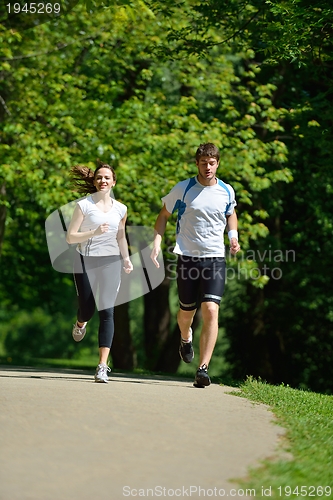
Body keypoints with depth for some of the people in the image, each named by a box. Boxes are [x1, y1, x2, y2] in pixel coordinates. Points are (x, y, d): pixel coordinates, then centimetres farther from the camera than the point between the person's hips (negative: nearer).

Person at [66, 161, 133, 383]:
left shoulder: (120, 209, 7)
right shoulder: (84, 205, -4)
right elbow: (70, 237, -8)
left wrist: (127, 258, 13)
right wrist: (94, 233, -21)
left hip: (110, 262, 2)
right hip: (86, 261, -2)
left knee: (107, 311, -10)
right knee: (88, 309, 3)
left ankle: (103, 366, -12)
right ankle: (80, 324, 45)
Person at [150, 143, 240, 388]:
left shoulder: (227, 191, 4)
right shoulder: (182, 189, -2)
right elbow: (164, 215, 10)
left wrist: (233, 235, 5)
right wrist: (157, 243, -4)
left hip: (215, 258, 0)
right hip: (187, 257, 0)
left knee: (211, 310, -16)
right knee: (187, 311, 10)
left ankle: (203, 368, -17)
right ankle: (185, 339, 48)